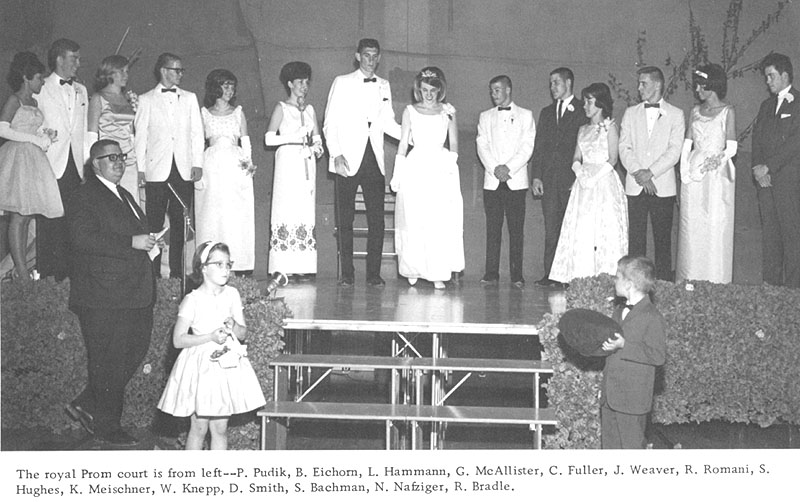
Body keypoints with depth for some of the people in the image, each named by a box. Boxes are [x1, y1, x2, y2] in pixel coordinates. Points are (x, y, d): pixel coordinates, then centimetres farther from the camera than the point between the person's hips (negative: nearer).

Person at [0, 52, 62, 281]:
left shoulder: (33, 102, 17)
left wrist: (45, 138, 7)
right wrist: (35, 139, -15)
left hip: (34, 159, 8)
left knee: (26, 217, 7)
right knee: (18, 217, -8)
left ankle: (21, 269, 10)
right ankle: (21, 271, -8)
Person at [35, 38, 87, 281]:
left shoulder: (81, 91, 16)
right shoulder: (41, 89, -1)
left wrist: (86, 161, 10)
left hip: (74, 165, 4)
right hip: (50, 165, -4)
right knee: (48, 221, -1)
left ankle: (67, 269, 9)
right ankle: (46, 270, 7)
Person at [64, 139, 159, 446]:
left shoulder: (123, 195, 22)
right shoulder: (84, 198, -8)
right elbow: (83, 239, -21)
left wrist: (149, 242, 11)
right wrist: (132, 242, -22)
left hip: (135, 294, 9)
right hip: (103, 297, -9)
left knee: (136, 351, 9)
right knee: (108, 361, -2)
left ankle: (86, 405, 22)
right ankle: (106, 426, 10)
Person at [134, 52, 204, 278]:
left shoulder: (189, 98, 14)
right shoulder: (146, 99, 7)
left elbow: (197, 132, 11)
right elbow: (140, 135, 5)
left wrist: (197, 164, 2)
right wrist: (140, 168, -2)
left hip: (184, 169, 2)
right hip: (157, 170, -2)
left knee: (179, 222, 3)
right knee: (154, 222, -3)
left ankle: (176, 272, 8)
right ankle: (153, 272, 1)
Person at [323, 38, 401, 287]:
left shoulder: (383, 86, 16)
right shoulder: (342, 82, 4)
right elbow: (330, 122, 1)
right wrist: (336, 155, -10)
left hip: (374, 161, 3)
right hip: (348, 161, -3)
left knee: (377, 219, -3)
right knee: (345, 220, -2)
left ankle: (373, 273, 3)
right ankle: (347, 273, 5)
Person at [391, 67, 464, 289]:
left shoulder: (448, 111, 10)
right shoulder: (410, 111, 10)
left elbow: (454, 144, 10)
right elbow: (403, 144, 10)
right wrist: (397, 174, 4)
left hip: (442, 170, 0)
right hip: (416, 169, 0)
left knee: (442, 224, -7)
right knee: (413, 223, -3)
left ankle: (438, 273, -6)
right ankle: (413, 270, 7)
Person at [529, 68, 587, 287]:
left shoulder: (583, 110, 3)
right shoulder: (546, 112, 19)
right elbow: (538, 146, 16)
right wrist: (536, 176, 5)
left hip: (572, 177, -4)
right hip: (548, 179, 4)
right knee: (551, 229, 1)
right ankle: (550, 273, 2)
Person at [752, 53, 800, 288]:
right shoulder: (766, 105, 19)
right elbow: (757, 139, 14)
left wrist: (768, 167, -12)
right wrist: (757, 167, -2)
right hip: (766, 180, 6)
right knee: (769, 233, 7)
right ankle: (770, 284, 11)